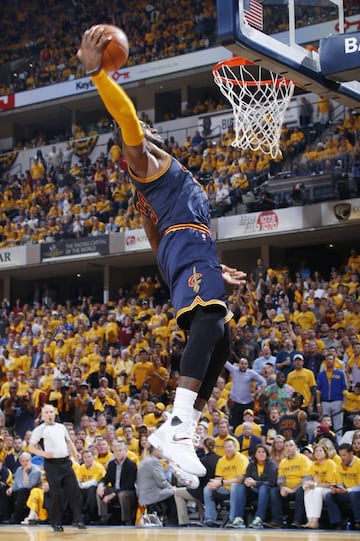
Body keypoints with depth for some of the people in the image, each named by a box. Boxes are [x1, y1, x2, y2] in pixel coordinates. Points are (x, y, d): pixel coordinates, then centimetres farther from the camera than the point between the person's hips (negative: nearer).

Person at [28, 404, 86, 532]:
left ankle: (77, 519, 3)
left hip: (66, 462, 5)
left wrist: (75, 453, 9)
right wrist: (43, 454, -17)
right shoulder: (40, 430, -1)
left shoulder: (61, 427, 14)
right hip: (52, 464, -5)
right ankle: (56, 523, 8)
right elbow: (31, 447, -1)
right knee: (56, 494, -2)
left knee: (74, 490, -1)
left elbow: (69, 441, 26)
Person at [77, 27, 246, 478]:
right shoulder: (146, 162, 8)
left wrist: (214, 269, 39)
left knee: (219, 339, 6)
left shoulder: (147, 188, 34)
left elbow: (159, 245, 35)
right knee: (209, 323, -30)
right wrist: (96, 72, -25)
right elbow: (127, 120, -14)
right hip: (190, 244, -10)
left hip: (187, 251, 10)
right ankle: (178, 427, -46)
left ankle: (177, 429, -1)